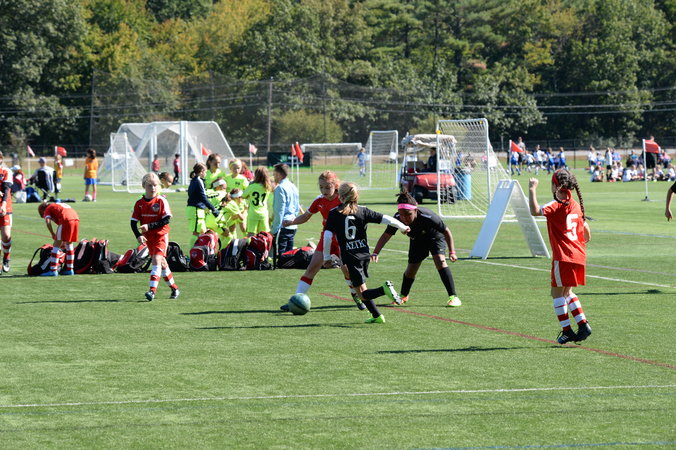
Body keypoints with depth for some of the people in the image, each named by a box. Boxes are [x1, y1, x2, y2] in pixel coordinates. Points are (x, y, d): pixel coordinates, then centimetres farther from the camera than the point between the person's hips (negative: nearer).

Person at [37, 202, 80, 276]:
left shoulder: (47, 209, 17)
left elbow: (48, 221, -4)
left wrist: (52, 234, 8)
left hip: (66, 220, -7)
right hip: (76, 219, 7)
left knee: (56, 245, 0)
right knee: (69, 244, 22)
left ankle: (53, 270, -4)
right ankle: (70, 269, 23)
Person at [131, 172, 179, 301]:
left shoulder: (161, 201, -11)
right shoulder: (139, 203, 1)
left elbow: (167, 220, -14)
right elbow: (133, 222, 1)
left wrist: (149, 226, -21)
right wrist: (138, 236, -15)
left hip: (161, 235, -5)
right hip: (148, 237, 5)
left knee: (156, 260, -19)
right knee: (161, 262, 13)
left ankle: (152, 290, -26)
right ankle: (174, 288, 27)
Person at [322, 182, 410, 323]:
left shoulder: (334, 213, -3)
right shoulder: (363, 211, 2)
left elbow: (327, 236, -9)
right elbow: (385, 219, -1)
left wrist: (326, 257, 1)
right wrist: (403, 228, 13)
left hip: (350, 256, -4)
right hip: (364, 253, 4)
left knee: (362, 294, -3)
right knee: (362, 288, 22)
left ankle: (384, 289, -30)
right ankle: (376, 316, 16)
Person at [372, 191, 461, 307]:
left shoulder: (428, 217, -41)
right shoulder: (397, 219, -33)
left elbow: (446, 232, -27)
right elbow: (386, 235, -25)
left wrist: (452, 252, -30)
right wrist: (375, 253, -38)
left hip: (435, 236, -4)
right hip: (417, 240, 4)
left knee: (440, 260, -26)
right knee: (411, 269, 6)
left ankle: (453, 297, -21)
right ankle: (403, 295, 35)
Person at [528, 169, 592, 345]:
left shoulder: (557, 205, -12)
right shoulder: (575, 205, 13)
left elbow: (535, 210, -26)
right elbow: (586, 229, 20)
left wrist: (532, 189, -16)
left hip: (563, 256, -8)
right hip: (578, 255, 8)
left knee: (557, 292, 2)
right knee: (566, 292, 19)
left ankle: (566, 330, 0)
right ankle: (583, 324, 11)